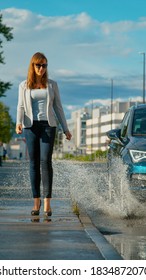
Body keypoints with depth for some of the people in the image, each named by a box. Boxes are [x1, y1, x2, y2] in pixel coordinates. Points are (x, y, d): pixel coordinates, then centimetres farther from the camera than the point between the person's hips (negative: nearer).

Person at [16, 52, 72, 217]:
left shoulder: (52, 85, 11)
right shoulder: (24, 86, 10)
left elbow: (58, 107, 14)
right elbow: (21, 106, 5)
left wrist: (65, 128, 11)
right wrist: (19, 123, -15)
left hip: (48, 125, -1)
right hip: (31, 126, 1)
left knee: (46, 161, -14)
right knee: (34, 163, 1)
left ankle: (47, 201, -16)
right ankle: (36, 201, 6)